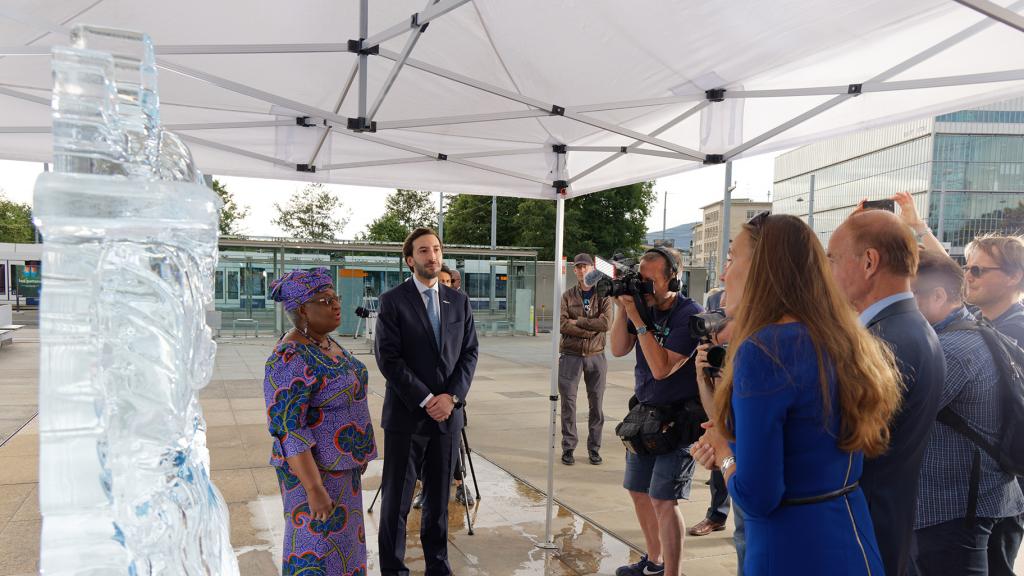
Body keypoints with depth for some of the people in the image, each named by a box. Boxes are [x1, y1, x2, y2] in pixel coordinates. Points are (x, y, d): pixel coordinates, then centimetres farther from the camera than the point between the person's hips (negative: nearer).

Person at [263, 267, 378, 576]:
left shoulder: (325, 343, 4)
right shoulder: (290, 359, -25)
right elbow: (288, 431, -25)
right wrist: (315, 489, -25)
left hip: (340, 464, 9)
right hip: (315, 470, -9)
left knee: (340, 541, 21)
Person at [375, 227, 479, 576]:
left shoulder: (459, 301, 8)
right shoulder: (393, 301, -4)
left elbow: (469, 352, 5)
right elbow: (388, 358, -11)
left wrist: (451, 396, -9)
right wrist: (426, 400, -14)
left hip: (448, 413, 4)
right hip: (406, 415, -3)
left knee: (440, 496, 13)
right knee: (397, 498, 6)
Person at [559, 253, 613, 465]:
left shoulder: (603, 296, 5)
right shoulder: (568, 296, 5)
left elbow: (606, 323, -12)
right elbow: (562, 324, -10)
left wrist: (577, 322, -11)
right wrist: (591, 330, -14)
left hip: (596, 356, 0)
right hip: (571, 355, 0)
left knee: (596, 403, 6)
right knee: (568, 402, 1)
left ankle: (594, 448, 17)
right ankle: (568, 447, 11)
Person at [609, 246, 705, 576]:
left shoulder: (689, 314, -18)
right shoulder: (643, 307, 2)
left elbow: (662, 368, -24)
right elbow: (618, 350, -1)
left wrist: (638, 319, -25)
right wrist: (622, 309, -12)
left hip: (677, 418, -7)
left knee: (662, 500, -10)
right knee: (638, 490, 17)